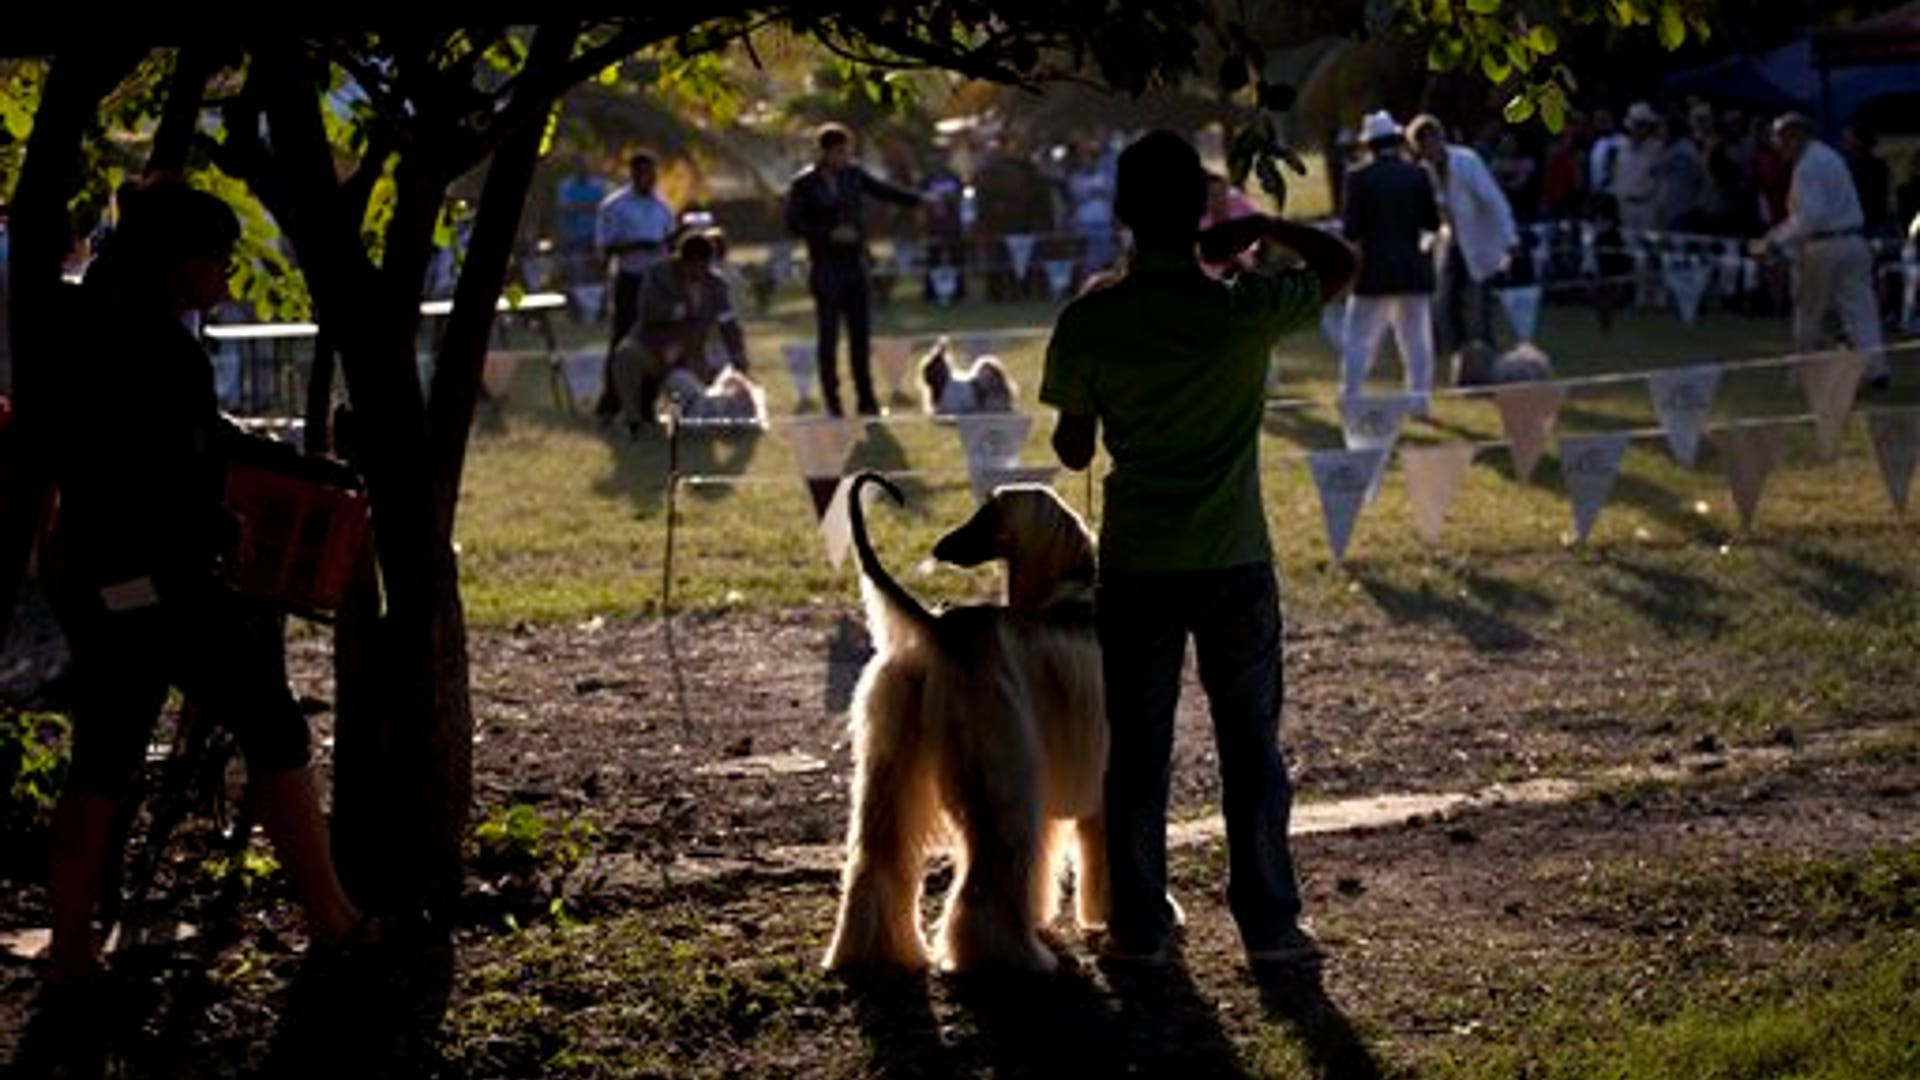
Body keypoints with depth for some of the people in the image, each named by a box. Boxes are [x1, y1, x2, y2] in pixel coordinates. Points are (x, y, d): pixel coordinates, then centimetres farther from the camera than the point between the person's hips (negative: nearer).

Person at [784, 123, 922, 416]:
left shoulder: (853, 174, 7)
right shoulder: (804, 185, -7)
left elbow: (883, 190, 18)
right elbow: (793, 224, -12)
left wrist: (920, 201, 11)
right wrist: (830, 234, -19)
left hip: (854, 264, 4)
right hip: (825, 268, -4)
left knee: (860, 334, 4)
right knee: (829, 336, -2)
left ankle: (866, 400, 11)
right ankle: (832, 402, 5)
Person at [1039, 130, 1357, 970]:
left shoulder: (1089, 322, -9)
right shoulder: (1245, 311, -12)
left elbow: (1073, 450, 1)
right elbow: (1342, 263, 6)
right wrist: (1262, 228, 12)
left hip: (1135, 568, 1)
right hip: (1233, 563, -1)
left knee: (1137, 751, 10)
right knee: (1251, 746, 9)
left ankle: (1140, 926, 14)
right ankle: (1268, 924, 14)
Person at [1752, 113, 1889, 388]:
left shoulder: (1807, 167, -13)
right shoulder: (1830, 157, 16)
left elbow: (1810, 217, -22)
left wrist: (1775, 241, -19)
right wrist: (1781, 230, 24)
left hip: (1823, 248, -8)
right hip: (1854, 242, 8)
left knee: (1808, 314, 9)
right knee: (1860, 309, 2)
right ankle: (1876, 368, -9)